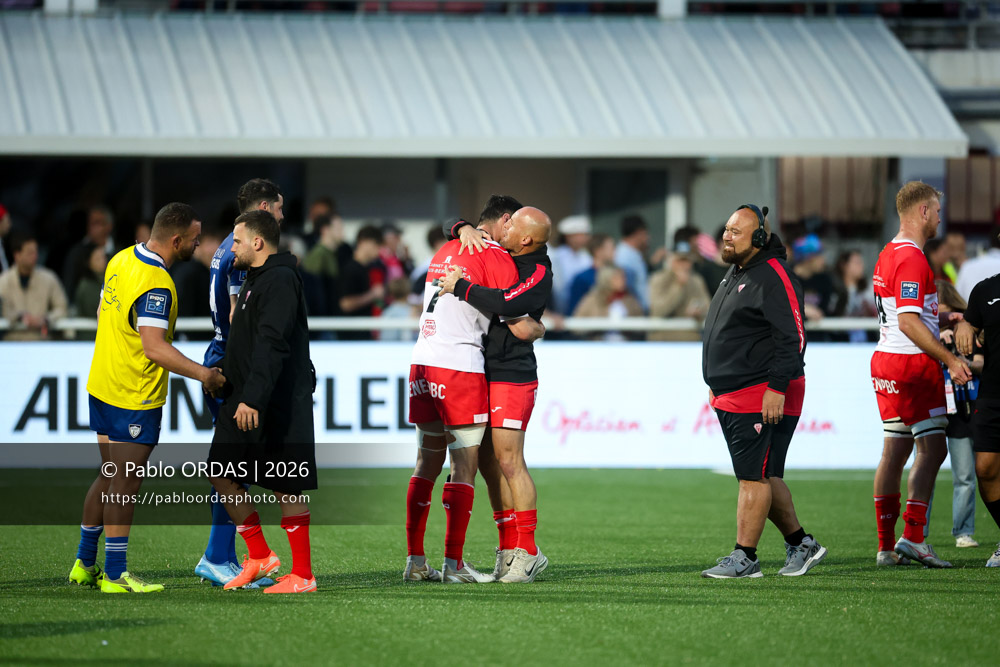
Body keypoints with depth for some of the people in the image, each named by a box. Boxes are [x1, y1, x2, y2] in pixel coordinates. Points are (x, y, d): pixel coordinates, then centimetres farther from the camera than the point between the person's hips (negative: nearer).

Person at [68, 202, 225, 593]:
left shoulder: (121, 260, 5)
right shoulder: (156, 285, -23)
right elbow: (155, 348, -28)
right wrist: (202, 374, -26)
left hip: (102, 385, 9)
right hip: (135, 399, -9)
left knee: (110, 477, 17)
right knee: (125, 485, -2)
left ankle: (85, 564, 23)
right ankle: (114, 575, 2)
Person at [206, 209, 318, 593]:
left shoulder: (279, 281, -15)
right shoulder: (254, 280, 18)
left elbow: (271, 345, -25)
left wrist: (253, 398, -31)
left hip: (277, 408, -10)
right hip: (243, 403, 10)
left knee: (287, 489, -4)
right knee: (224, 477, 8)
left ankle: (303, 575, 2)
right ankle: (259, 557, 17)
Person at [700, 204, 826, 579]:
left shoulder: (773, 277, -13)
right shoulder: (736, 274, 18)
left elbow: (792, 338, -19)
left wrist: (777, 389, -22)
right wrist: (718, 386, 24)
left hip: (764, 397, -10)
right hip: (730, 396, 10)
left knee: (754, 477, -7)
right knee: (763, 477, 13)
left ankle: (744, 557, -5)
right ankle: (801, 544, 23)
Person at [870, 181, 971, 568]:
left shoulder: (888, 254, 15)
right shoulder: (911, 258, -16)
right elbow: (909, 322, -23)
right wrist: (949, 359, -24)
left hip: (885, 361, 10)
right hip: (912, 363, -10)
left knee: (895, 451, 9)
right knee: (933, 449, -6)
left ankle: (886, 547, 9)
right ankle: (912, 538, -12)